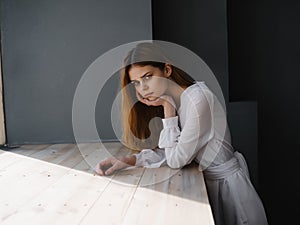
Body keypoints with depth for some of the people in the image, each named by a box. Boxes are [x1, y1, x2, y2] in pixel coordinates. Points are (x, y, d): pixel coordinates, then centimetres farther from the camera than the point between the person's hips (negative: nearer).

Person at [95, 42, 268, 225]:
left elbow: (176, 160, -21)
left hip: (229, 186, -7)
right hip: (208, 181, 7)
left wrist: (168, 108, -21)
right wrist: (128, 160, -16)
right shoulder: (173, 98, -1)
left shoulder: (198, 98, -26)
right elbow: (166, 152, -3)